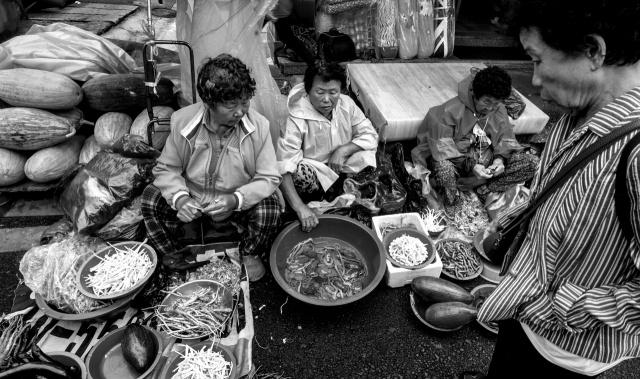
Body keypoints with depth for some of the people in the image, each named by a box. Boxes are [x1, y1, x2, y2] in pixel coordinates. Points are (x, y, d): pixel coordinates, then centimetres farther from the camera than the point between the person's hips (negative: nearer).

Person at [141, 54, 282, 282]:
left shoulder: (258, 126, -21)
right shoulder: (183, 121, -18)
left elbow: (269, 178, -16)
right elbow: (166, 168, -6)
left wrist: (235, 199, -32)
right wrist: (180, 198, -26)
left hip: (239, 202, -1)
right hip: (193, 198, 2)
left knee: (269, 209, -29)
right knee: (151, 199, -19)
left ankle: (249, 254, 6)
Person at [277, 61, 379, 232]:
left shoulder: (346, 104, -11)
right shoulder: (297, 120, -27)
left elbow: (370, 135, -6)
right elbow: (282, 168, -34)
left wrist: (343, 150, -24)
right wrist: (300, 207, -46)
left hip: (343, 169, 4)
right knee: (301, 172, -36)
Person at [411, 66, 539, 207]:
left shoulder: (500, 111, -1)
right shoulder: (451, 110, -18)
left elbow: (506, 140, 7)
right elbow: (441, 147, -19)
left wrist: (500, 158, -16)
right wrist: (469, 166, -29)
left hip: (486, 161, 5)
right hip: (457, 162, -5)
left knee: (532, 162, -10)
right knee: (443, 167, -43)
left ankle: (485, 189, -13)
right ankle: (452, 195, -10)